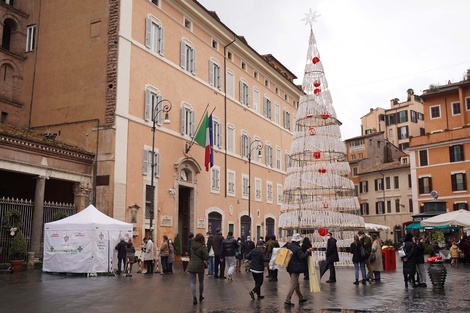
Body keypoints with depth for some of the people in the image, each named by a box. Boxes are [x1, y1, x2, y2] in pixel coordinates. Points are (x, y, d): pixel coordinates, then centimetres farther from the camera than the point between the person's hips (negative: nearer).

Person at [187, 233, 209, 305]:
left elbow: (190, 255, 10)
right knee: (201, 282, 17)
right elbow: (207, 257, -15)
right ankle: (200, 296, 28)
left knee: (193, 282, 3)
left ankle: (194, 298, -6)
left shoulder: (191, 245, 3)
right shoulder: (202, 246, -10)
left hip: (191, 266, 2)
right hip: (199, 266, -2)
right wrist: (202, 258, 3)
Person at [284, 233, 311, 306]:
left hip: (289, 267, 9)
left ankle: (301, 298, 34)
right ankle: (287, 300, -5)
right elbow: (303, 256, -24)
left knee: (296, 283, 21)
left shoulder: (288, 245, 3)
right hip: (296, 268, -9)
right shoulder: (298, 249, -20)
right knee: (293, 284, -3)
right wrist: (308, 251, -11)